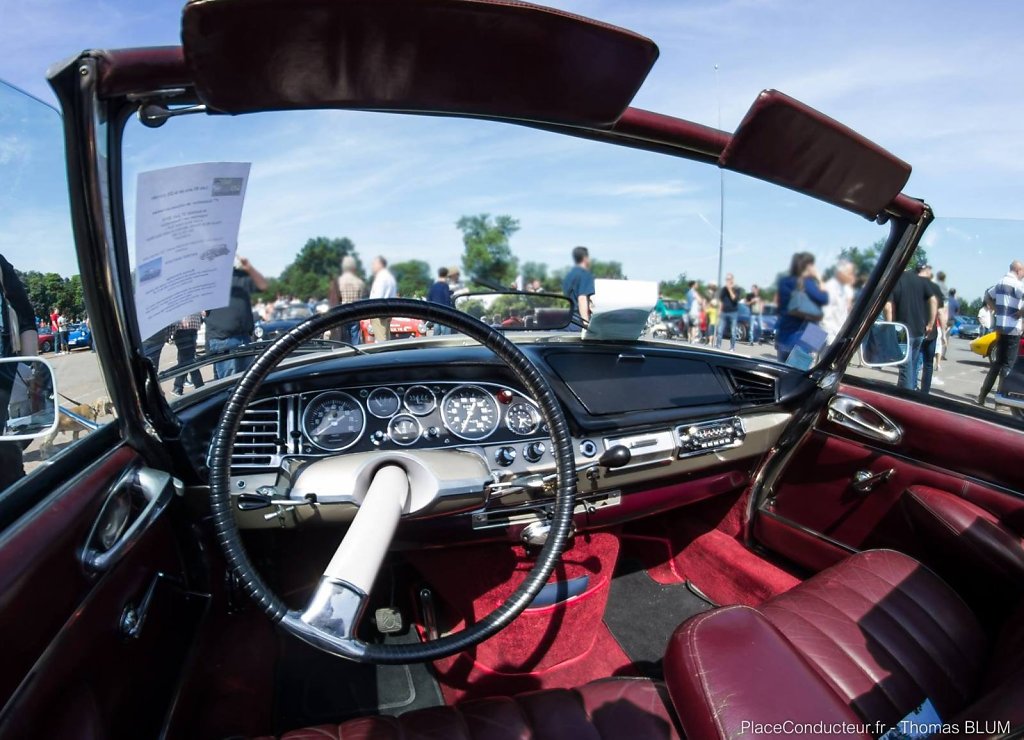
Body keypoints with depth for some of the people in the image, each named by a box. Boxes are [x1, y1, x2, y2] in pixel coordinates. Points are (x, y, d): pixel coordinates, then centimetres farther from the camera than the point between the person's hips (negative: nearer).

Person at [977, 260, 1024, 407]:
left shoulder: (1000, 283, 11)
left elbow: (987, 295, 26)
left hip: (999, 326, 8)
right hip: (1012, 328, -8)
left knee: (998, 362, 15)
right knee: (1007, 364, -2)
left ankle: (983, 395, 13)